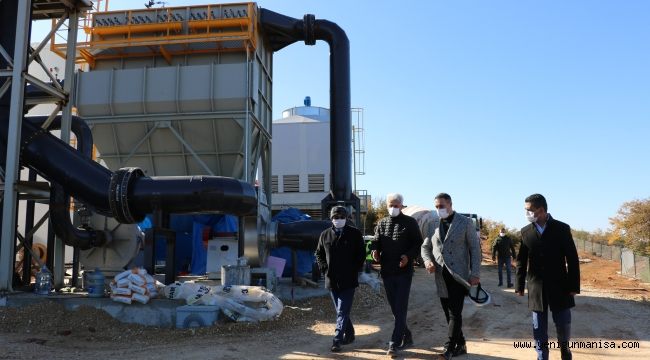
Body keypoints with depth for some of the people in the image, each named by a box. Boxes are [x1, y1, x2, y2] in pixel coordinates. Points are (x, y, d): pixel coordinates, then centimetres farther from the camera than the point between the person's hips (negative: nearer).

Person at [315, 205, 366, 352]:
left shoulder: (355, 233, -3)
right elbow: (319, 254, 15)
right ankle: (349, 334, 29)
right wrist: (324, 268, 2)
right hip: (332, 280, 4)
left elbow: (361, 254, 2)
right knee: (341, 311, 14)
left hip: (348, 280, -4)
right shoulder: (325, 234, 5)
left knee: (342, 312, -6)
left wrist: (355, 270, -6)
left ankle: (337, 340, -5)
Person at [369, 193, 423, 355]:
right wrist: (374, 250, -12)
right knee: (394, 307, 13)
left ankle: (394, 342, -5)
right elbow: (376, 242, 11)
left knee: (400, 308, -6)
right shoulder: (382, 223, 11)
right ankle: (406, 336, 29)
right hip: (387, 272, 5)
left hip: (404, 271, -5)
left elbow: (418, 243, -1)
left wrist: (408, 256, -18)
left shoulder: (410, 222, 0)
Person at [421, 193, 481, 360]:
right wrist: (427, 261, -5)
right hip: (441, 277, 5)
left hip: (458, 275, -4)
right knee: (449, 314, 10)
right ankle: (460, 345, 23)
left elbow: (475, 248, -2)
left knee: (455, 314, -8)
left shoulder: (465, 222, -1)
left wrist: (475, 274, -8)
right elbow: (425, 247, 16)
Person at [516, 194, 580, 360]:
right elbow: (521, 261, 5)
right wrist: (520, 286, 2)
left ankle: (564, 345, 35)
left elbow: (572, 259, -3)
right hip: (536, 288, 2)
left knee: (564, 323, 5)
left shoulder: (562, 228, -5)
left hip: (559, 286, -1)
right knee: (539, 329, 5)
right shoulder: (525, 231, 2)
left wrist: (574, 285, -6)